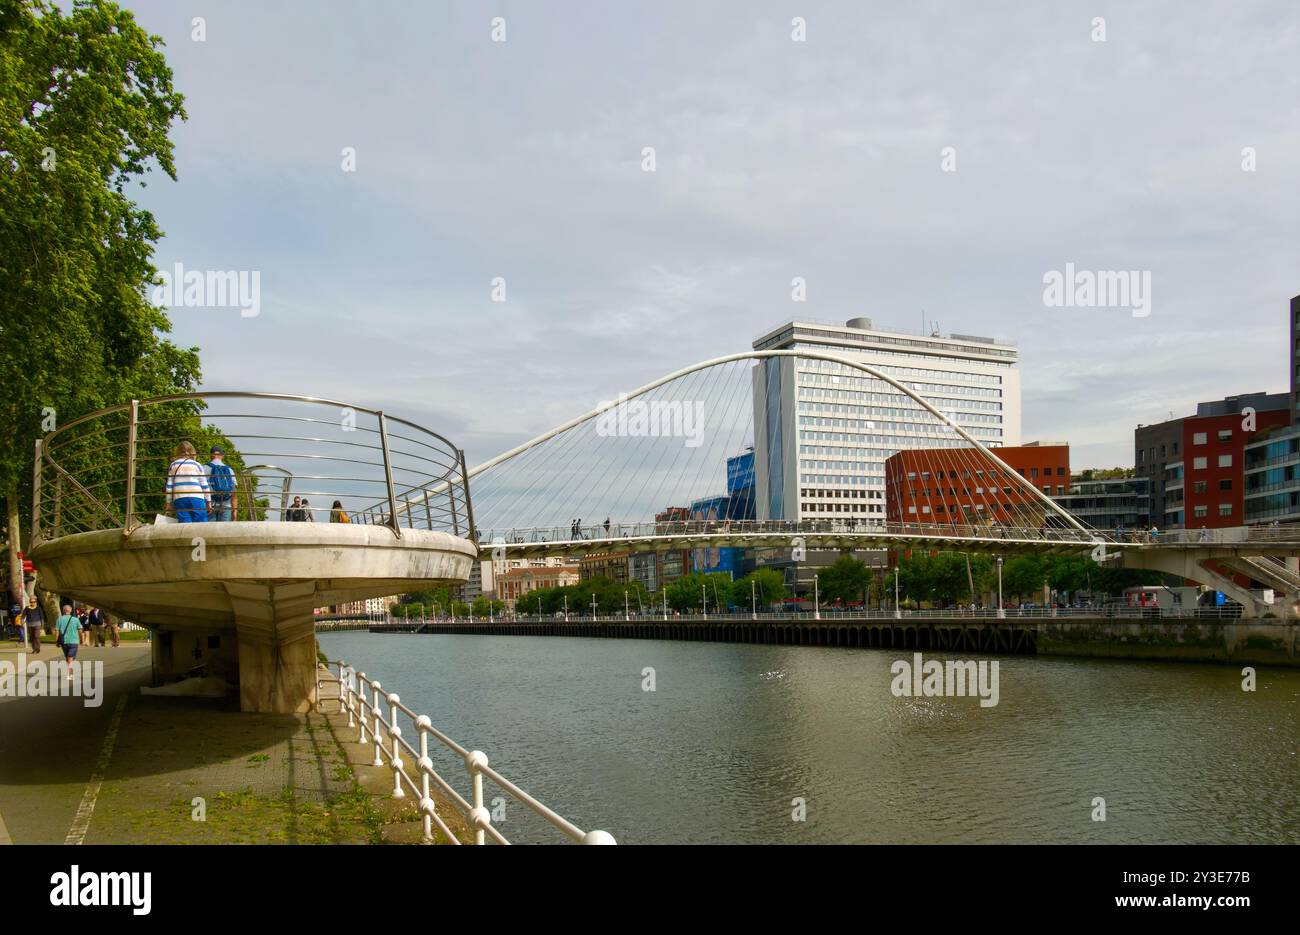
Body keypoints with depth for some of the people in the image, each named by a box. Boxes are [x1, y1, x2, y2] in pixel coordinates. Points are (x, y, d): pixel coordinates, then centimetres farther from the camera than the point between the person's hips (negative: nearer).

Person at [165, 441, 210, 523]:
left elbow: (169, 486, 9)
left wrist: (169, 503, 15)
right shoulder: (197, 465, 7)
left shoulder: (173, 465, 11)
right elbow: (204, 486, 5)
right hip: (196, 498, -2)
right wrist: (208, 502, 12)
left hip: (179, 499, 2)